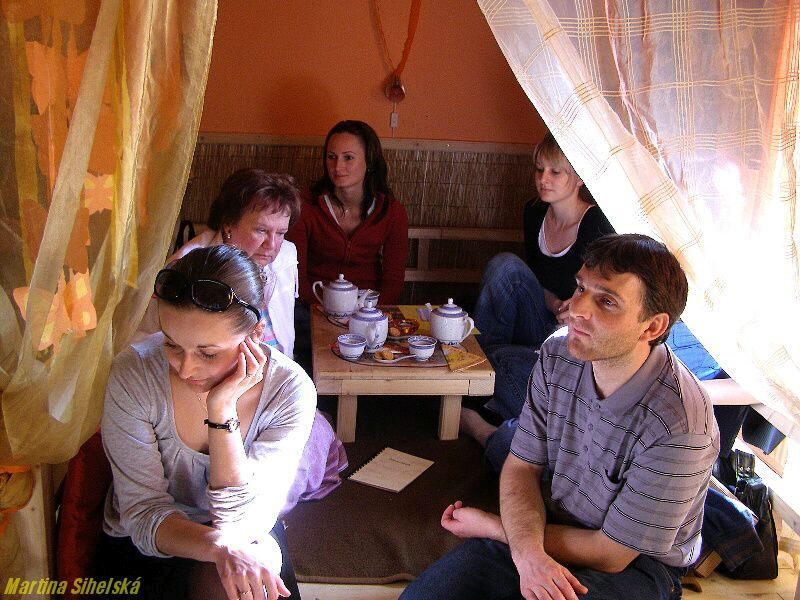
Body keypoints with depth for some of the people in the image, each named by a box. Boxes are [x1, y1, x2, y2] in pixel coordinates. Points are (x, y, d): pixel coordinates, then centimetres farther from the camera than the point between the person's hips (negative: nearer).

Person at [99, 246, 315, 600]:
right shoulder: (133, 374, -20)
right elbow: (143, 512, -17)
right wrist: (220, 547, -36)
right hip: (143, 545, -1)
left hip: (250, 541, 1)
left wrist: (222, 410, -32)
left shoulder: (290, 389, -19)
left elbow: (242, 523, -22)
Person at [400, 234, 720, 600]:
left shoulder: (678, 427, -26)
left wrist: (491, 527, -11)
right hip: (547, 527, 4)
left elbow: (611, 554, -18)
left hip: (635, 565, -4)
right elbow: (522, 466, -2)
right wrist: (528, 551, -23)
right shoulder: (557, 355, -9)